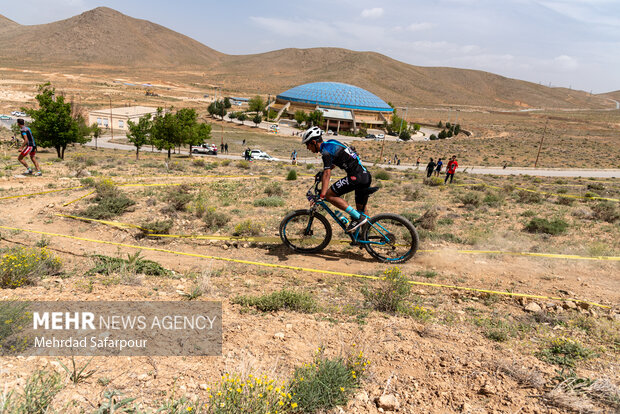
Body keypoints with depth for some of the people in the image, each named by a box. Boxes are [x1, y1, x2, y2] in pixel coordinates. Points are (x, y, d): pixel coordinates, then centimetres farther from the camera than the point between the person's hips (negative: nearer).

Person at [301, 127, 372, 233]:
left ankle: (357, 217, -8)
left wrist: (321, 195, -25)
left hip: (356, 176, -10)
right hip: (366, 176, 10)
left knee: (329, 195, -6)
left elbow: (327, 174, -21)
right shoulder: (331, 143, 18)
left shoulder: (326, 150, -11)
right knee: (361, 210, 17)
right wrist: (322, 173, 44)